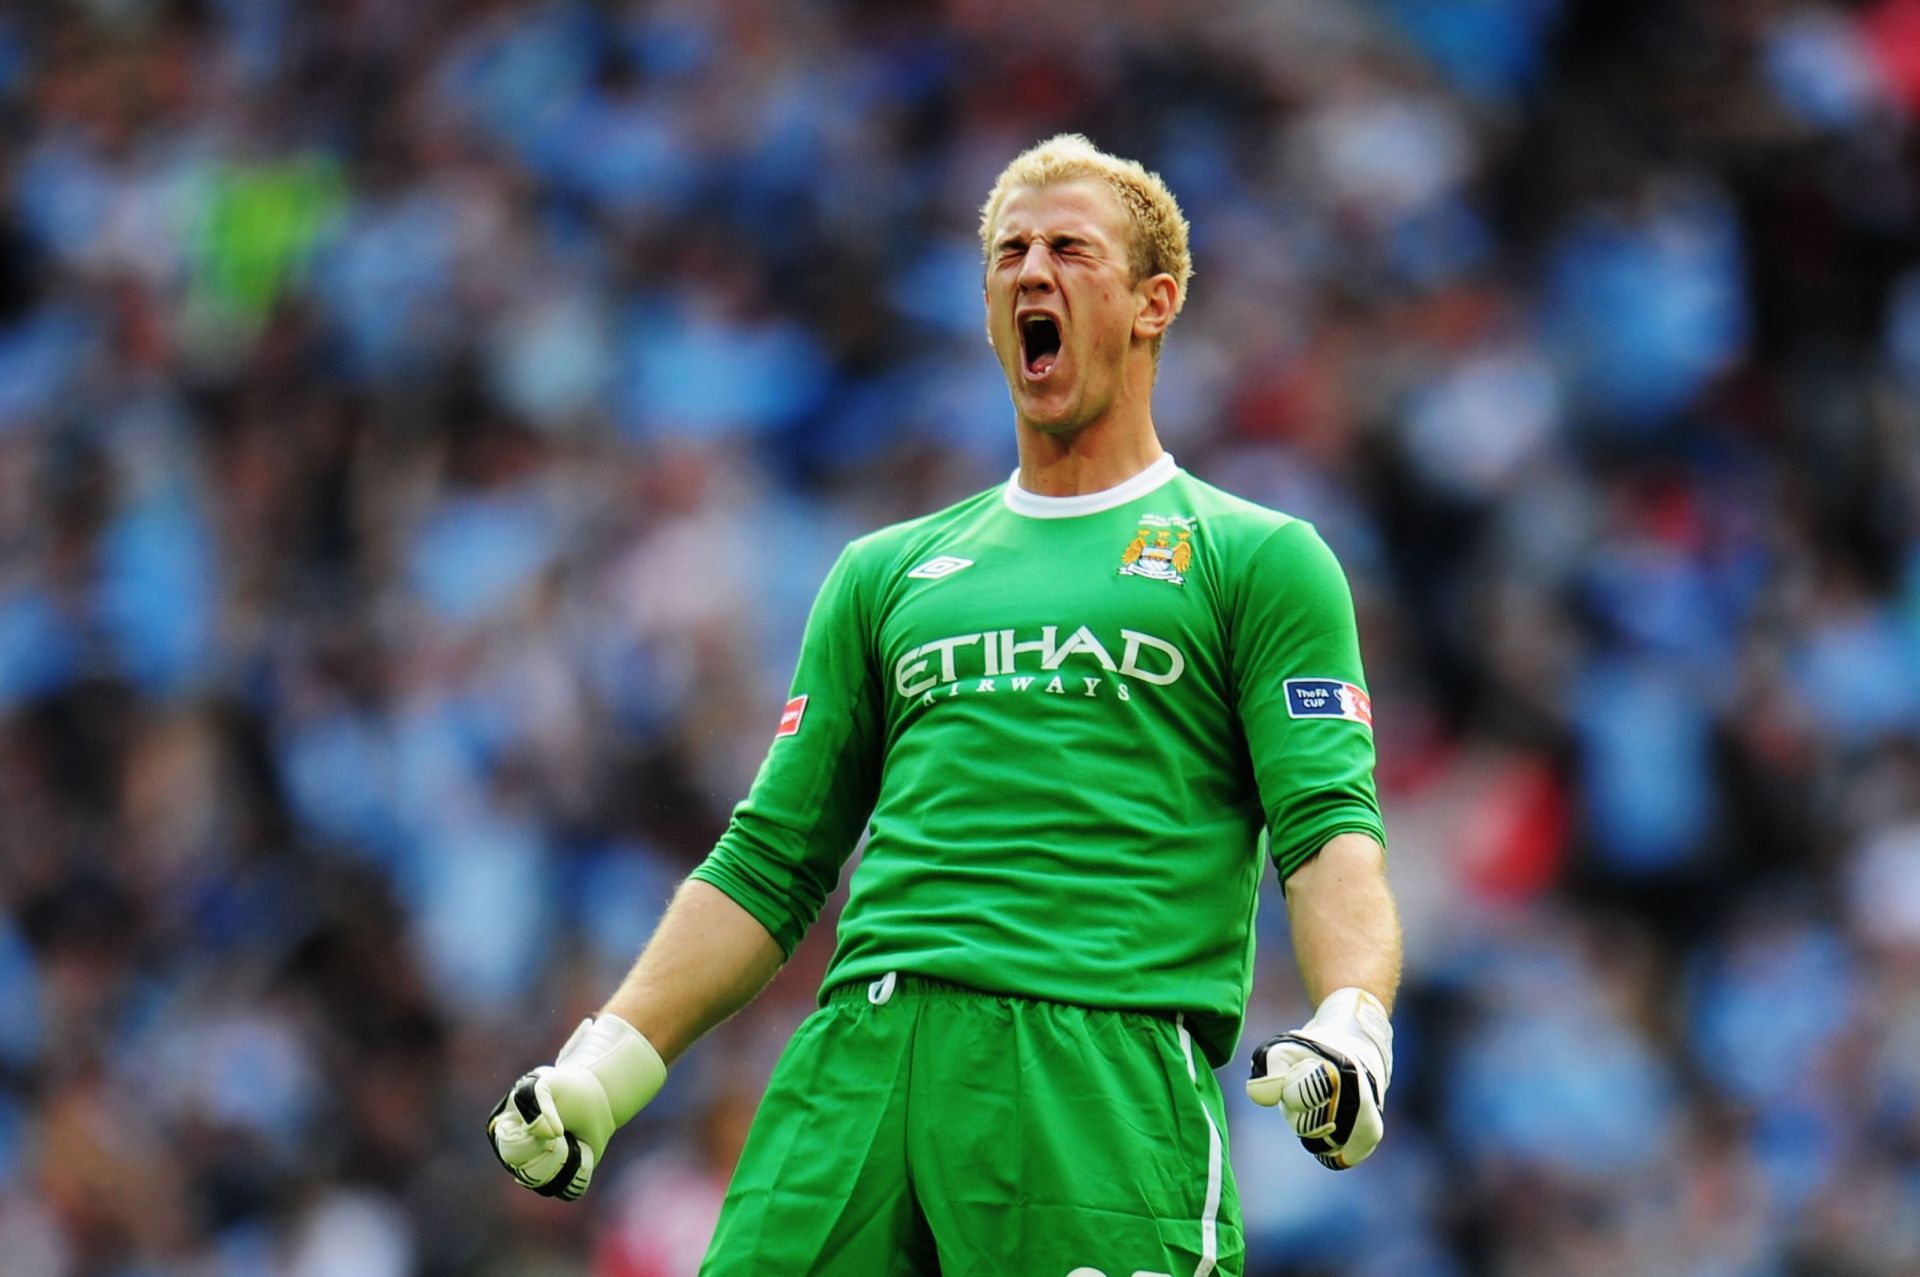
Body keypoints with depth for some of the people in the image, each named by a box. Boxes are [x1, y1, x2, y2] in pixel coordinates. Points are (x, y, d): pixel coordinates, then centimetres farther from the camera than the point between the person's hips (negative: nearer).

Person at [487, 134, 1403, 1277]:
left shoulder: (1260, 559, 13)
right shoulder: (888, 573, 25)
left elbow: (1329, 828, 1)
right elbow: (771, 863, 24)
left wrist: (1353, 1025, -19)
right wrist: (607, 1065, 12)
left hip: (1110, 1065, -4)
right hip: (864, 1050, 4)